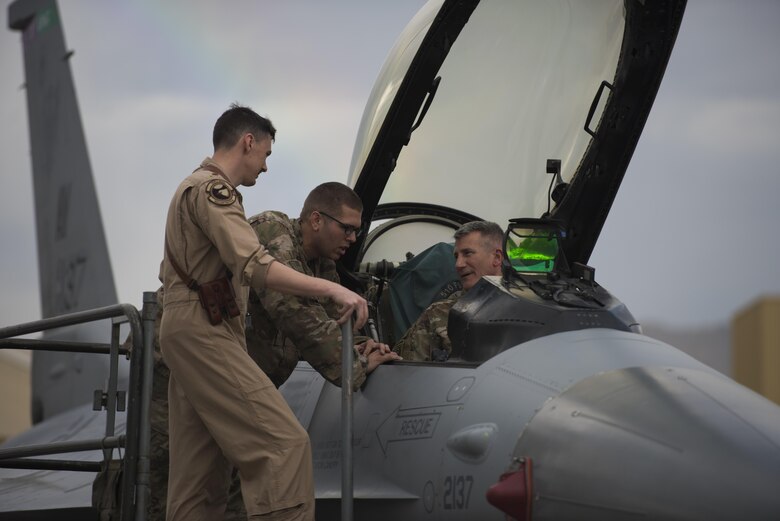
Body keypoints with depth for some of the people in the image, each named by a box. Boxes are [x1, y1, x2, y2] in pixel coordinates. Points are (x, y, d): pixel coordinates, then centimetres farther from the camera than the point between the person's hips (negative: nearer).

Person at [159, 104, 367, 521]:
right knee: (283, 442, -20)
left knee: (200, 473, 5)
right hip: (203, 330, -11)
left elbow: (169, 271, 36)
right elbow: (252, 265, -23)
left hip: (186, 330, 11)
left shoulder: (193, 187, 26)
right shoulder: (213, 188, -9)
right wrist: (331, 289, -27)